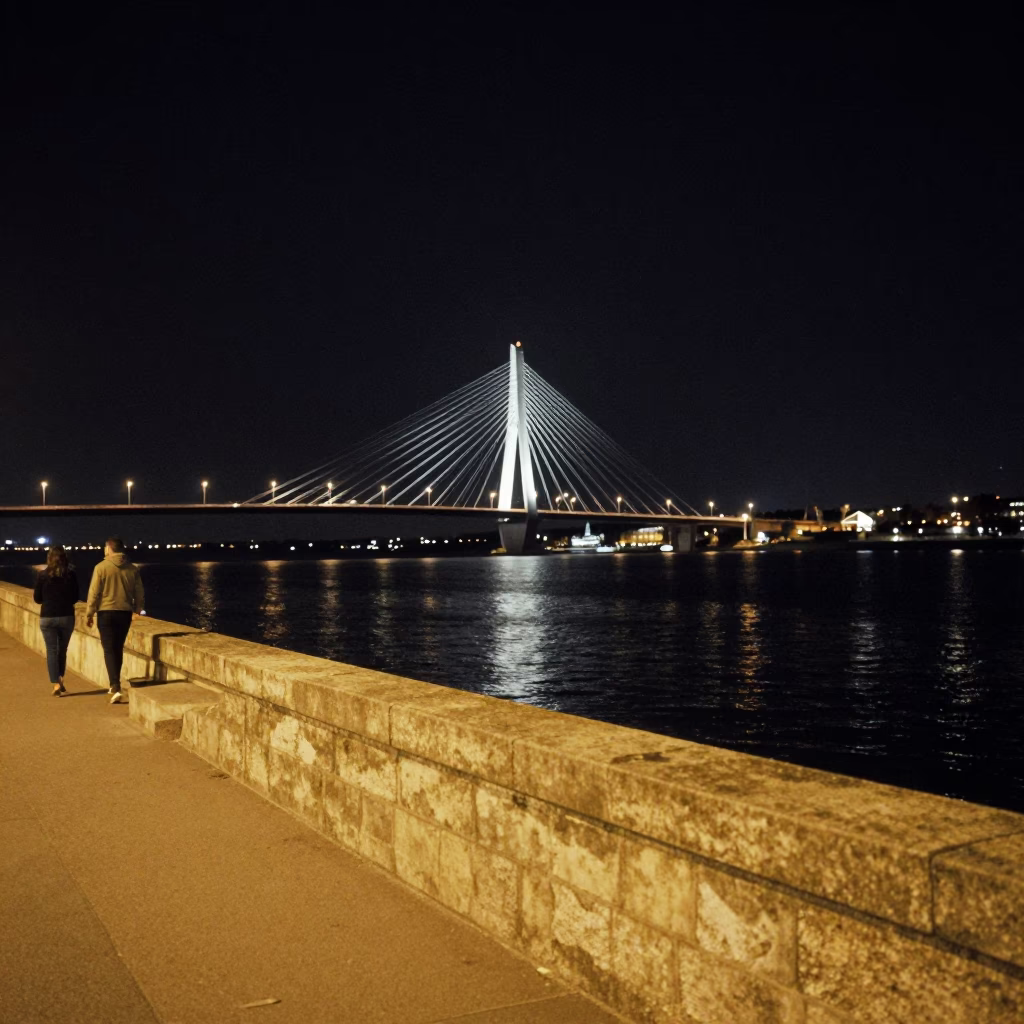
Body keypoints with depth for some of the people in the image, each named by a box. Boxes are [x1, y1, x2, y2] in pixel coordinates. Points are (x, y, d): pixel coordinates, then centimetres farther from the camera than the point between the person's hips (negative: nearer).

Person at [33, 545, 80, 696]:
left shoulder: (42, 575, -7)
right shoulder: (71, 574, -5)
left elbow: (37, 599, 0)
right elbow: (75, 597, 3)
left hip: (47, 617, -1)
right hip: (67, 617, 1)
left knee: (51, 651, 4)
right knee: (62, 650, 18)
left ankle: (56, 684, -6)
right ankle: (60, 680, 19)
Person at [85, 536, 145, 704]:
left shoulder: (101, 567, -9)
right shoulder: (132, 569, 2)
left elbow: (94, 593, -9)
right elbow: (139, 594, 7)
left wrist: (89, 614, 1)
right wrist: (137, 610, 23)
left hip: (106, 613, -4)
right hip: (125, 613, 4)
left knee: (109, 650, -2)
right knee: (118, 648, 18)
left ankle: (116, 688, -14)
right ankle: (114, 685, 28)